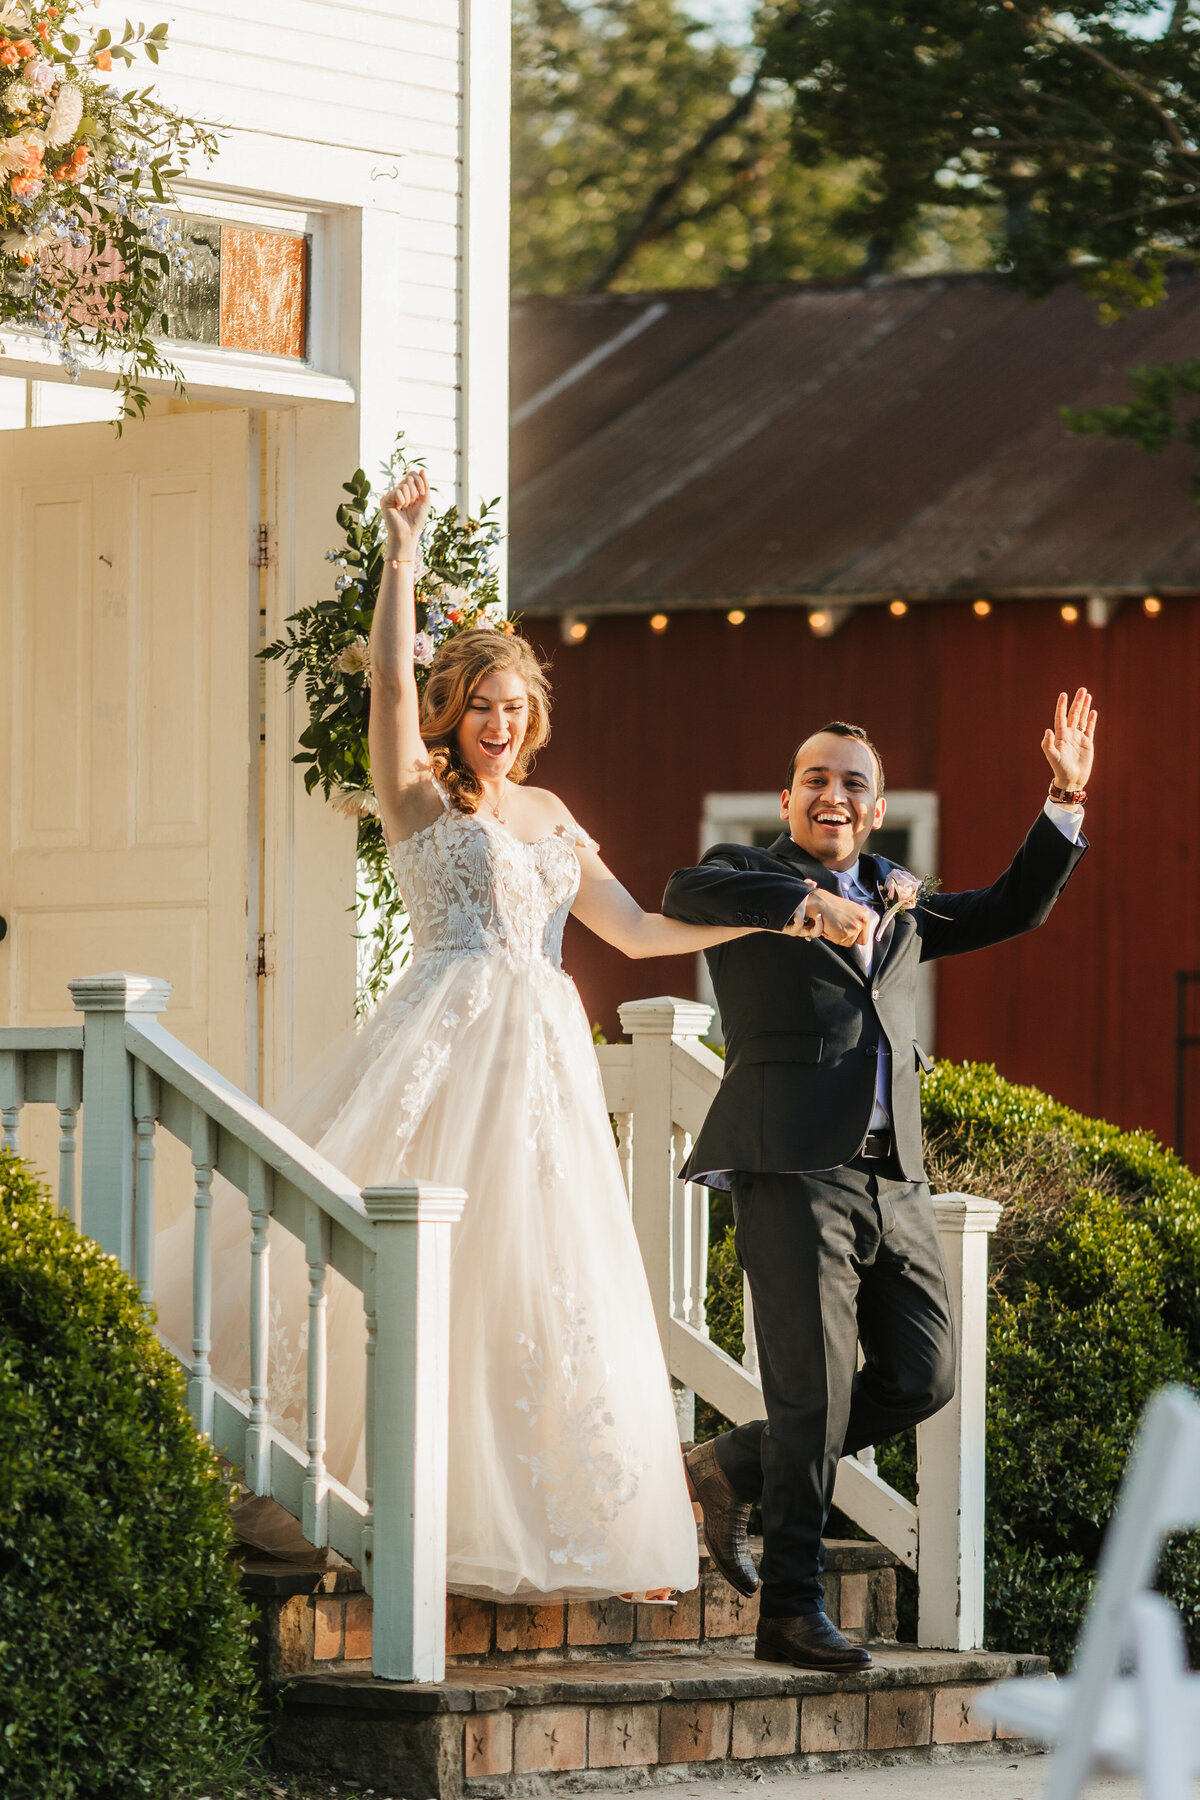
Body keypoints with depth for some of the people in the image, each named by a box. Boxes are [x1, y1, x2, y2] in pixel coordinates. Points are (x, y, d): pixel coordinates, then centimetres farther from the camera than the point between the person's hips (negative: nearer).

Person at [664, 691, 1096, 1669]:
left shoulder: (896, 905, 24)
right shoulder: (750, 874, 7)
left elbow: (1013, 909, 32)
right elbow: (684, 894, -16)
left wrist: (1066, 804, 20)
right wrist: (807, 904, -31)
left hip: (893, 1177, 7)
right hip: (793, 1167, -7)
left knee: (921, 1379, 3)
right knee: (813, 1395, -9)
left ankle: (736, 1466, 19)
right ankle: (791, 1613, -2)